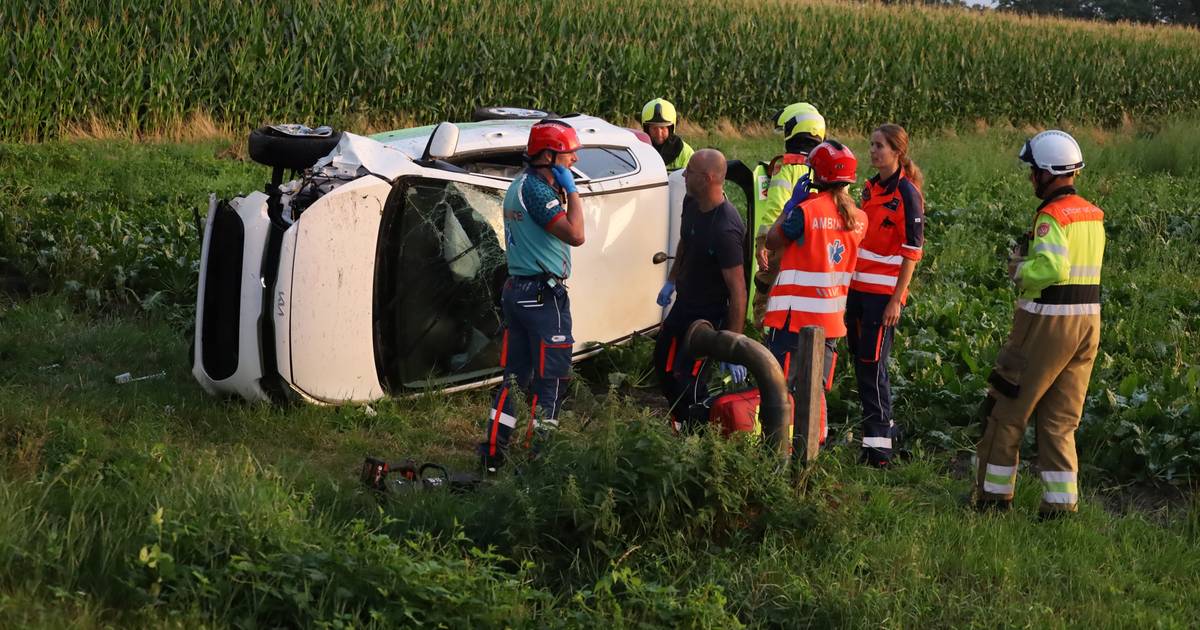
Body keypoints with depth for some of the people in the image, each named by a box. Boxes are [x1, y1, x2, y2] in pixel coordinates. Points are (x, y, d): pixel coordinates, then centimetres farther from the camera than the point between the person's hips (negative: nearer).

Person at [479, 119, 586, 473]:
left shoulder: (518, 186, 14)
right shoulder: (537, 190, -17)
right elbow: (575, 235, -24)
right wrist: (571, 191, -16)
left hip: (516, 292, 10)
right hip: (545, 295, -10)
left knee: (515, 375, 14)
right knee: (551, 379, -1)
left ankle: (493, 454, 16)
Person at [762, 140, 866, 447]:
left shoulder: (807, 210, -16)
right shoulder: (858, 217, 2)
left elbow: (773, 240, -3)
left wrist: (792, 203, 4)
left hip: (796, 311, -6)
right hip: (831, 316, 6)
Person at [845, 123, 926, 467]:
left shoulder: (907, 194, -10)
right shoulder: (870, 188, 12)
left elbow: (912, 252, -12)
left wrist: (897, 299, -16)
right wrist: (847, 280, 16)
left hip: (884, 292, -8)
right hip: (858, 287, 8)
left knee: (872, 364, -7)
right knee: (860, 359, 10)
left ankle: (879, 442, -2)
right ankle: (885, 427, 22)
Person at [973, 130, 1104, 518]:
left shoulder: (1052, 216, -16)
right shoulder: (1092, 215, 10)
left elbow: (1053, 269, -29)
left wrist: (1020, 269, -11)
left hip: (1047, 323, -8)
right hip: (1088, 322, 8)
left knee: (1006, 411, 7)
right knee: (1059, 421, 13)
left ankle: (994, 497, 15)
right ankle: (1061, 505, 12)